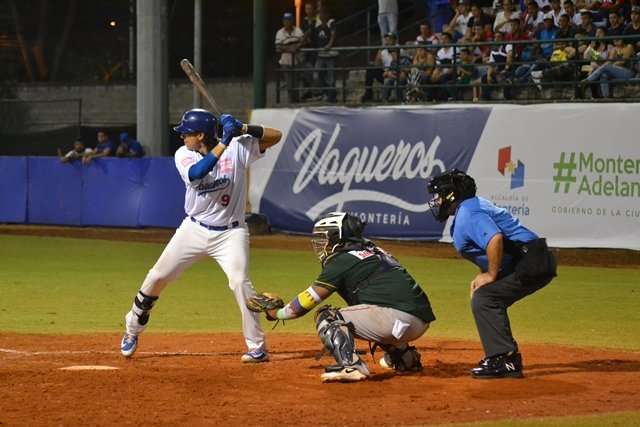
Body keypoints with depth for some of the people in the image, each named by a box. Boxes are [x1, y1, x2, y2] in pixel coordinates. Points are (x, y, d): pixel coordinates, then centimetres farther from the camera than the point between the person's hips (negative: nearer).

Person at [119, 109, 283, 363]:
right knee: (156, 278, 6)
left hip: (229, 234, -3)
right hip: (193, 230, 3)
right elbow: (197, 173, -28)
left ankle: (257, 347, -13)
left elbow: (275, 136, -12)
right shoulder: (183, 155, -7)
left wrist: (244, 129, -27)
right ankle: (132, 331, 29)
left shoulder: (238, 147, -10)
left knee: (240, 282, -23)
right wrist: (224, 142, -33)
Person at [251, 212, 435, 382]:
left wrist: (276, 313, 19)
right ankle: (406, 356, 33)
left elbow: (307, 301, 4)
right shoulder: (374, 251, 26)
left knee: (327, 317, -2)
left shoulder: (342, 259, 1)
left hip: (399, 317, -9)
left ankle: (351, 365, -22)